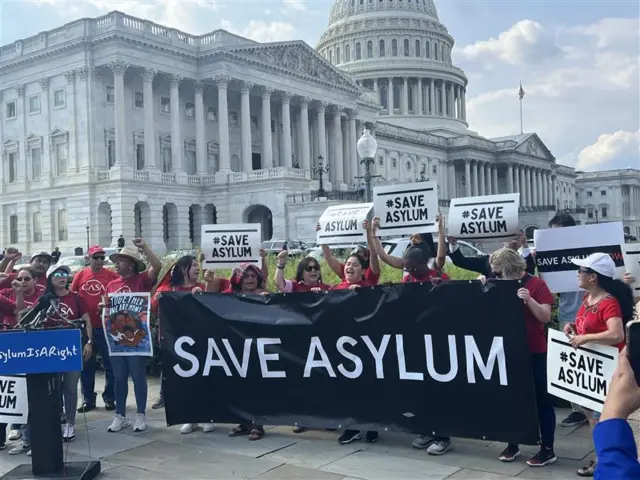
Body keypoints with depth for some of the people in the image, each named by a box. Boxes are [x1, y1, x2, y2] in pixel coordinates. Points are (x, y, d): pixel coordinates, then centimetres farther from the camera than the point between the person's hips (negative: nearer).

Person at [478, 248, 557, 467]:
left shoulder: (536, 284, -9)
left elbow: (546, 317, -12)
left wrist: (529, 300, -27)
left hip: (534, 353, -5)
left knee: (541, 400, 3)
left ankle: (547, 449, 10)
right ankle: (513, 444, 24)